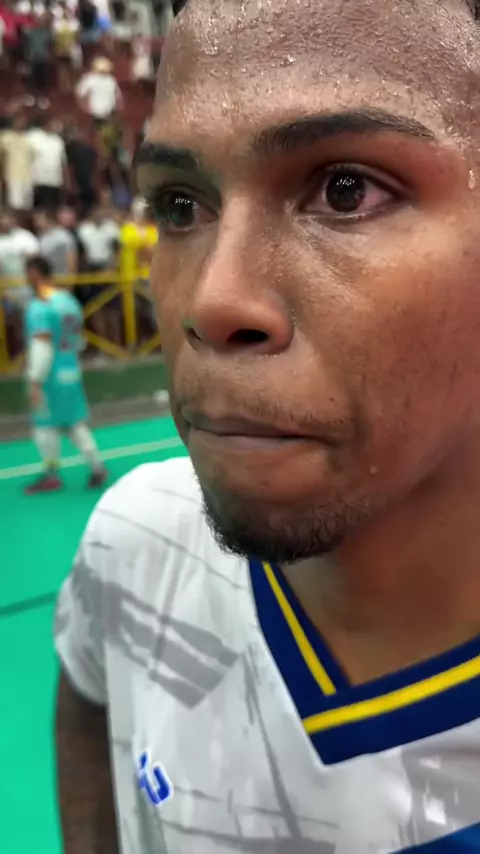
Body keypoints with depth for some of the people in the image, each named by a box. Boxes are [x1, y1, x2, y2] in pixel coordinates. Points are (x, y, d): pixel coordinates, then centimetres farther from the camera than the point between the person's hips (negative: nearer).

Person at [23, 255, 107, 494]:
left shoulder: (39, 306, -17)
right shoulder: (69, 300, 8)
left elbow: (42, 346, -23)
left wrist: (35, 381, -21)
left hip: (50, 376, -7)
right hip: (71, 371, 7)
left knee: (45, 425, 7)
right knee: (76, 422, 14)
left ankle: (51, 476, 16)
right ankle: (96, 467, 15)